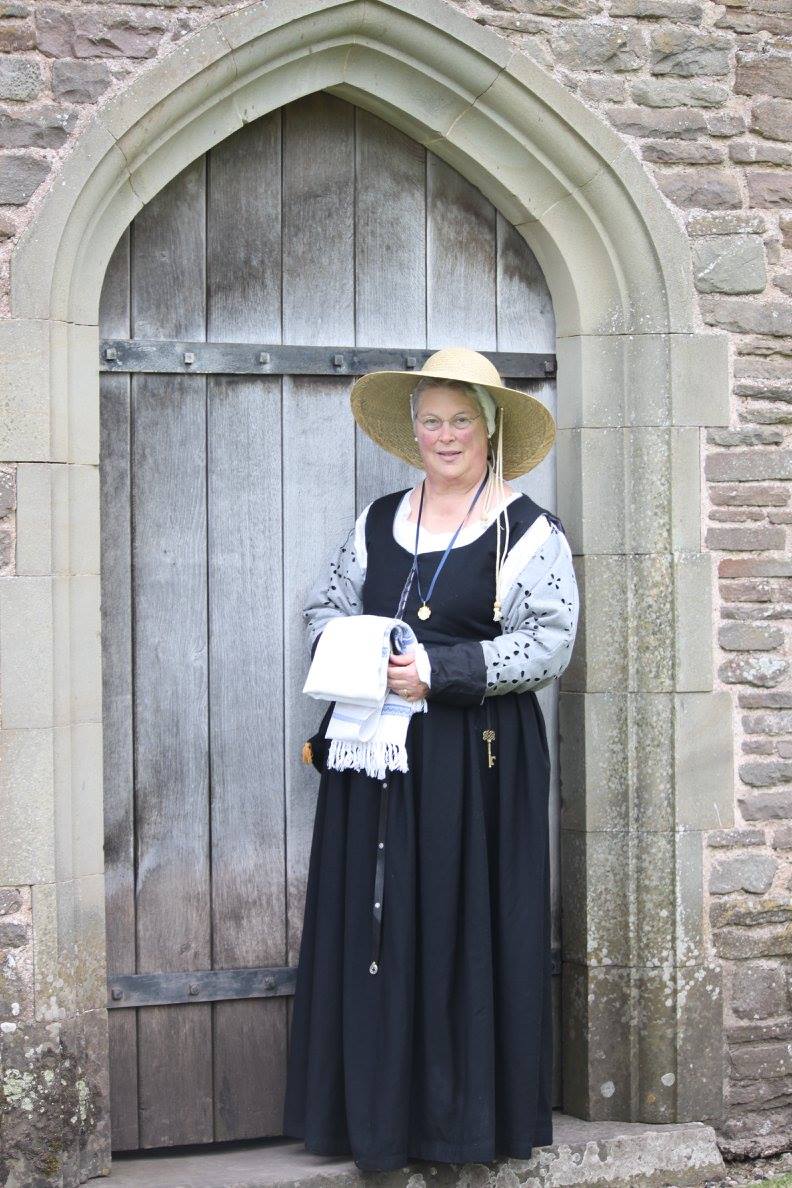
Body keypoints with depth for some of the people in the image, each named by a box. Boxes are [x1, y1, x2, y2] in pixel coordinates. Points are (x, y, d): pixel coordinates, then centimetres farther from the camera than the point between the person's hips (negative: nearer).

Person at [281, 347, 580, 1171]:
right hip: (379, 755, 4)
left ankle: (472, 1114, 12)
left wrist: (441, 669, -17)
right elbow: (326, 605, 19)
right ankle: (380, 1112, 16)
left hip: (478, 757, -4)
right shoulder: (377, 523, 13)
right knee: (377, 921, 5)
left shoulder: (528, 532, -2)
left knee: (471, 930, -1)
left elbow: (549, 642, -9)